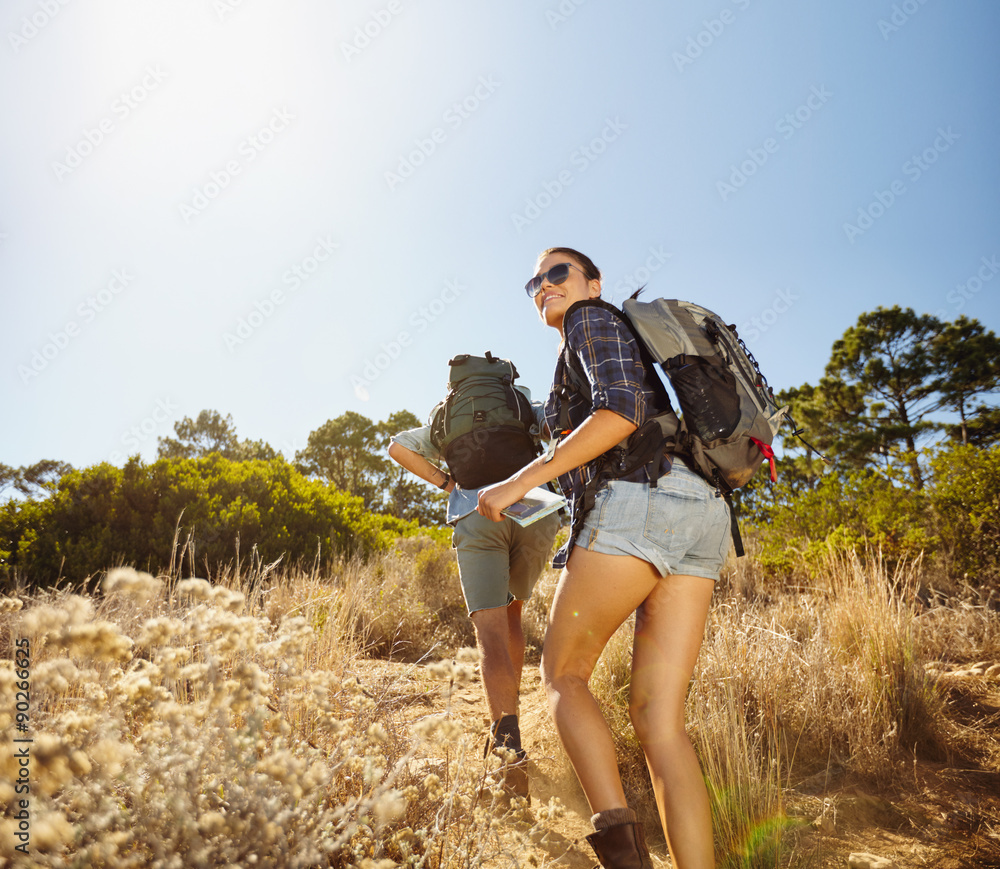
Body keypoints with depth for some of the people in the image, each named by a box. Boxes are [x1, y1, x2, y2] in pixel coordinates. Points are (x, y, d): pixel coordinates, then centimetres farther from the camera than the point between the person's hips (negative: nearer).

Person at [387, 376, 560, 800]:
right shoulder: (532, 411, 30)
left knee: (492, 632, -7)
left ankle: (508, 742, -26)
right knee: (510, 611, 26)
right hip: (535, 513, 2)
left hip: (476, 515, -1)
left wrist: (448, 484, 17)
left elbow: (399, 446, 20)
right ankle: (507, 712, 25)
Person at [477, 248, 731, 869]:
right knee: (659, 717, 3)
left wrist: (521, 481, -11)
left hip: (636, 503, -8)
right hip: (702, 516, 8)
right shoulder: (637, 355, 35)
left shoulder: (593, 319, 9)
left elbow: (622, 410, -10)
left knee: (563, 673, 6)